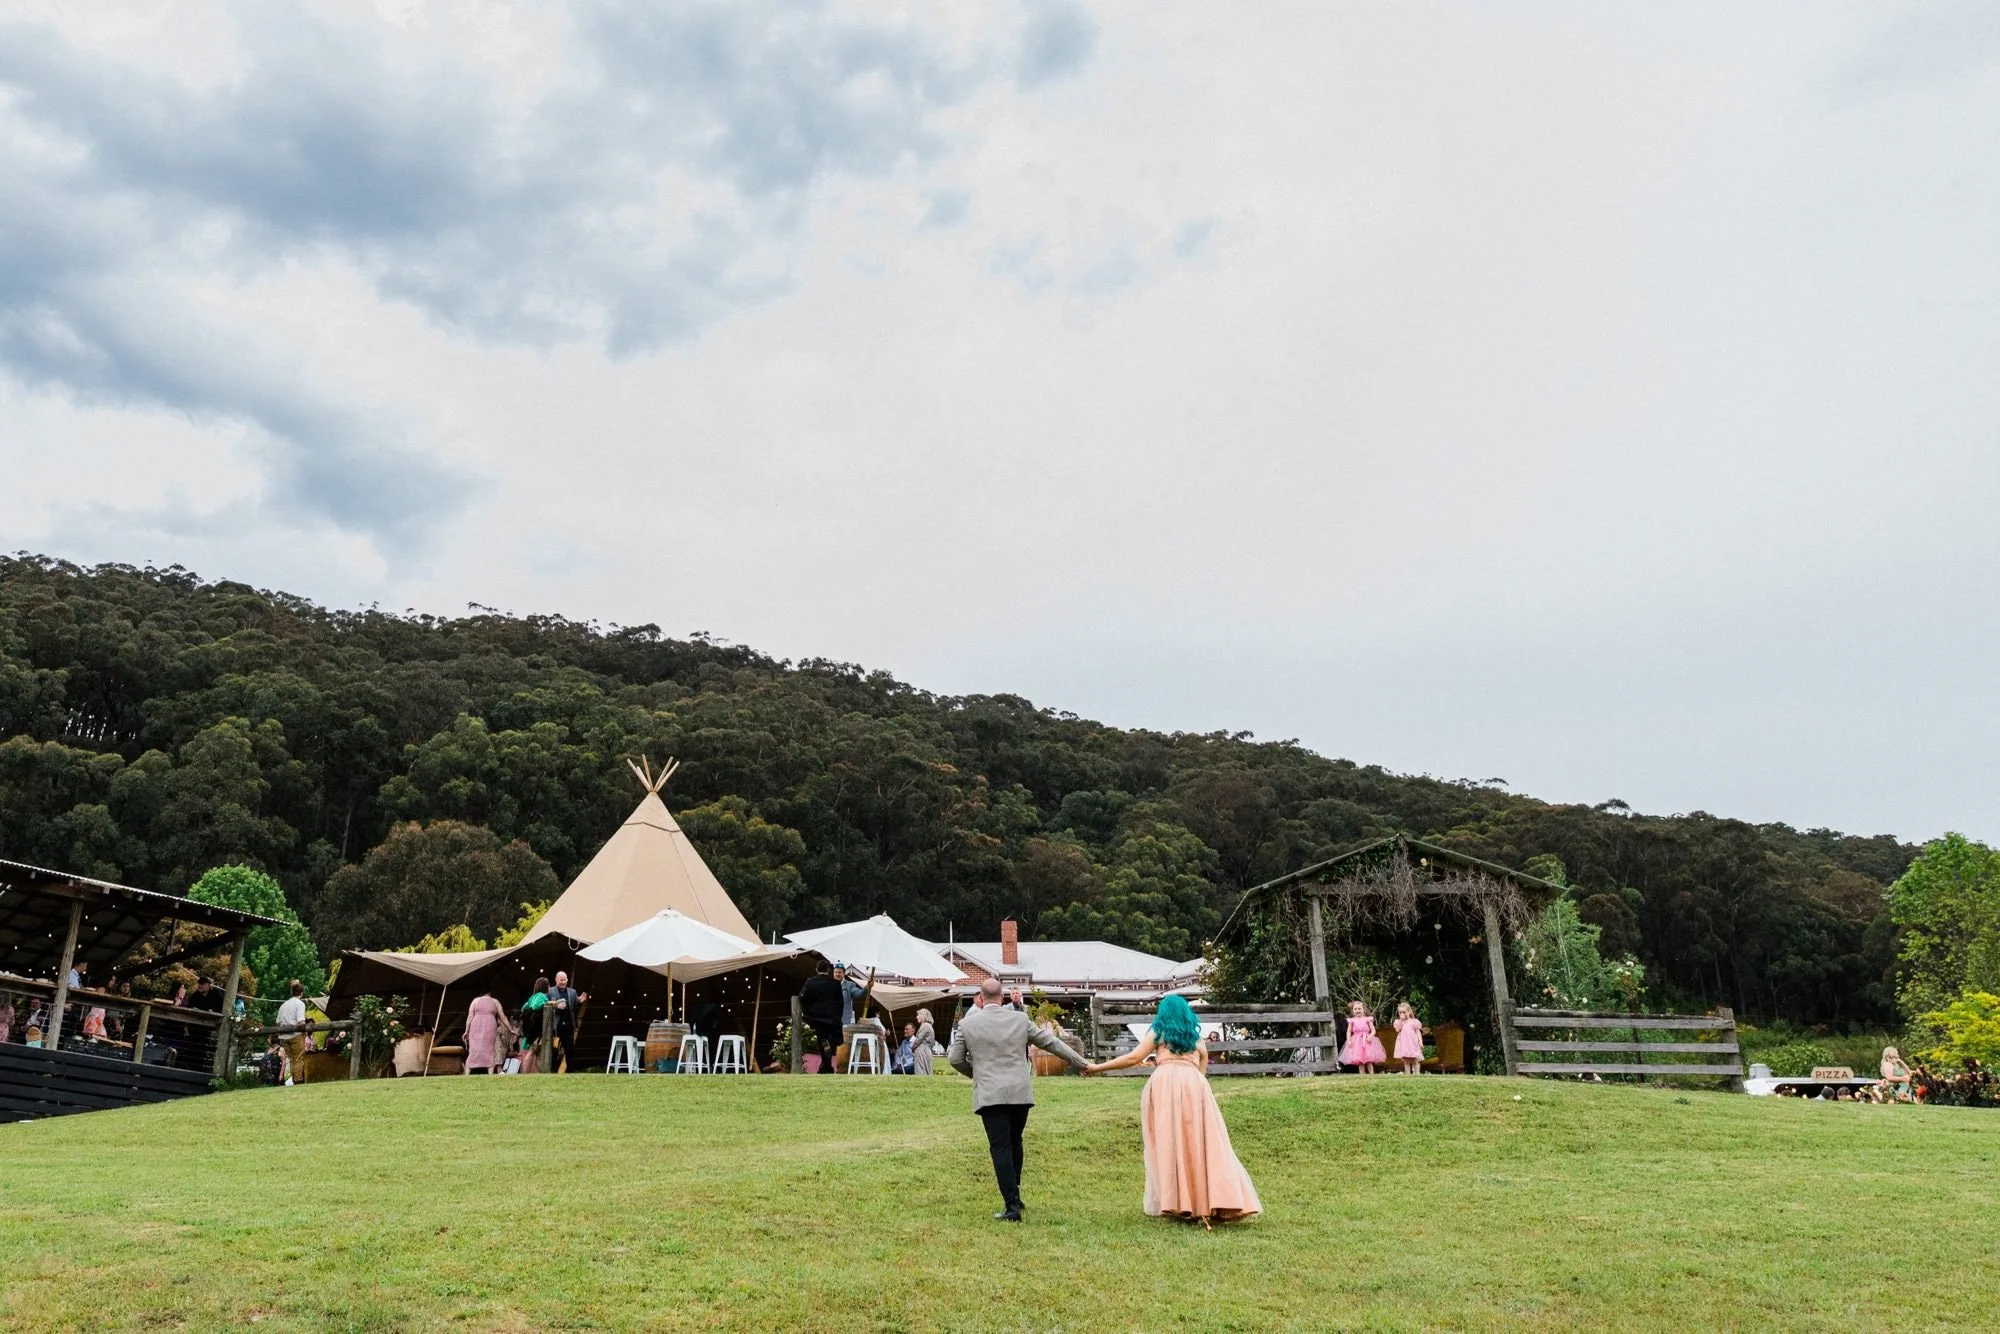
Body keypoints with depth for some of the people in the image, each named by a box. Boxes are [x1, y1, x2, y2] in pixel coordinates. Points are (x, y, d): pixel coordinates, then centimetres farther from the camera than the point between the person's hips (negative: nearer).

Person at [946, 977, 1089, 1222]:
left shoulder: (967, 1024, 0)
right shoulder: (1020, 1019, 5)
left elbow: (955, 1058, 5)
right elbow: (1050, 1042, 11)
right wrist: (1081, 1063, 20)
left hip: (990, 1095, -3)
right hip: (1020, 1093, 3)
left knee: (1000, 1148, -1)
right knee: (1014, 1143, 19)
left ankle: (1012, 1207, -5)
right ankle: (1014, 1195, 26)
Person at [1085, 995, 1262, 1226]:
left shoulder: (1158, 1032, 18)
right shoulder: (1197, 1038, 29)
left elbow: (1133, 1058, 9)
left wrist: (1097, 1067, 12)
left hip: (1164, 1084, -2)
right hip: (1194, 1085, 2)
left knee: (1167, 1144, 1)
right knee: (1203, 1144, 2)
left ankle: (1169, 1204, -5)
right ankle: (1214, 1202, -7)